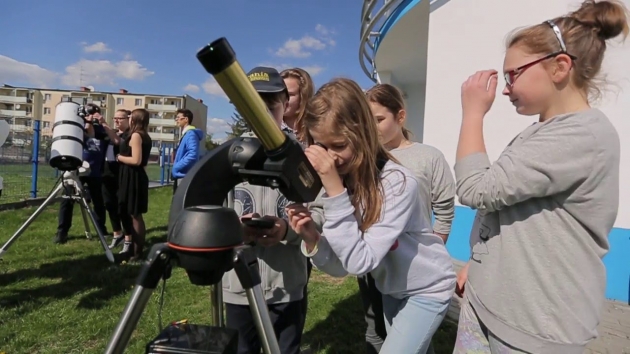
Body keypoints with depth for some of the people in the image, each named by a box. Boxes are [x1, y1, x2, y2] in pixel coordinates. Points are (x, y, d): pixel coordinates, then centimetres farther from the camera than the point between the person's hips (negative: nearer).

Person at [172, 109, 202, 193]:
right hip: (181, 177, 10)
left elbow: (192, 155, -25)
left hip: (186, 177, -10)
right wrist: (176, 168, 10)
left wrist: (176, 167, -16)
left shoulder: (191, 134, -13)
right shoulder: (184, 135, 18)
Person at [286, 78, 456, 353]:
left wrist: (335, 190, -39)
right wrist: (312, 239, -30)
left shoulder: (399, 183, -31)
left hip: (428, 290, -5)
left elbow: (361, 261, -35)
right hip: (391, 289, 6)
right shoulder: (340, 182, -14)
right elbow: (341, 267, -11)